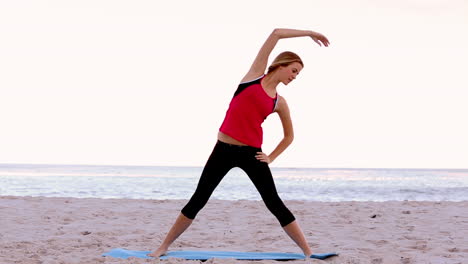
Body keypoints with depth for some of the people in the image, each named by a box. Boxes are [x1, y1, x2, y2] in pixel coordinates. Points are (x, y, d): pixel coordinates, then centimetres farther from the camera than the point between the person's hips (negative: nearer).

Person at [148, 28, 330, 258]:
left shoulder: (279, 103, 9)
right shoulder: (255, 74, 3)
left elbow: (289, 136, 22)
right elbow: (276, 34, -1)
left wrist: (271, 157, 8)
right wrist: (308, 33, 4)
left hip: (251, 153, 1)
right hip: (223, 149, -1)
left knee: (274, 203, -4)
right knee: (198, 200, 3)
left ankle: (309, 253, -2)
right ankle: (164, 247, 13)